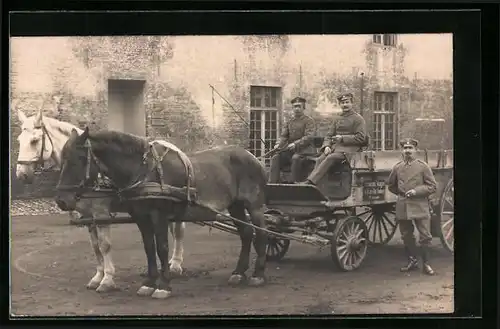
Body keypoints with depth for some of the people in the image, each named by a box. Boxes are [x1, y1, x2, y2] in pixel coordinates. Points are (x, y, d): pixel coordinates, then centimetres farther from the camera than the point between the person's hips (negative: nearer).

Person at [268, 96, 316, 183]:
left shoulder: (309, 120, 1)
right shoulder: (289, 122, 19)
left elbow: (309, 137, -12)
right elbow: (284, 136, 13)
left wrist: (295, 144, -25)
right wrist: (278, 144, -10)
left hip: (304, 149, -5)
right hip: (290, 149, 6)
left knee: (295, 158, -36)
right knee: (275, 158, -18)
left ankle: (295, 183, -33)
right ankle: (272, 183, -23)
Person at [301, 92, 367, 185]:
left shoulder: (358, 119, 4)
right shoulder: (337, 119, 23)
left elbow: (361, 138, -5)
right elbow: (329, 136, 20)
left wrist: (343, 138, -11)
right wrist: (327, 146, -2)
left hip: (348, 148, -5)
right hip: (335, 147, 5)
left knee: (330, 158, -33)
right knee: (320, 159, -25)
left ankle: (310, 182, -44)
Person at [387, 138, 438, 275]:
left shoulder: (423, 166, -1)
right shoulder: (397, 167, 7)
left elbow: (432, 186, -2)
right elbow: (391, 186, 20)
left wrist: (416, 191, -14)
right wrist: (402, 194, 9)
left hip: (420, 206, -3)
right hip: (402, 207, 3)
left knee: (425, 236, -3)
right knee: (406, 236, 11)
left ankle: (426, 264, 8)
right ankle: (412, 261, 24)